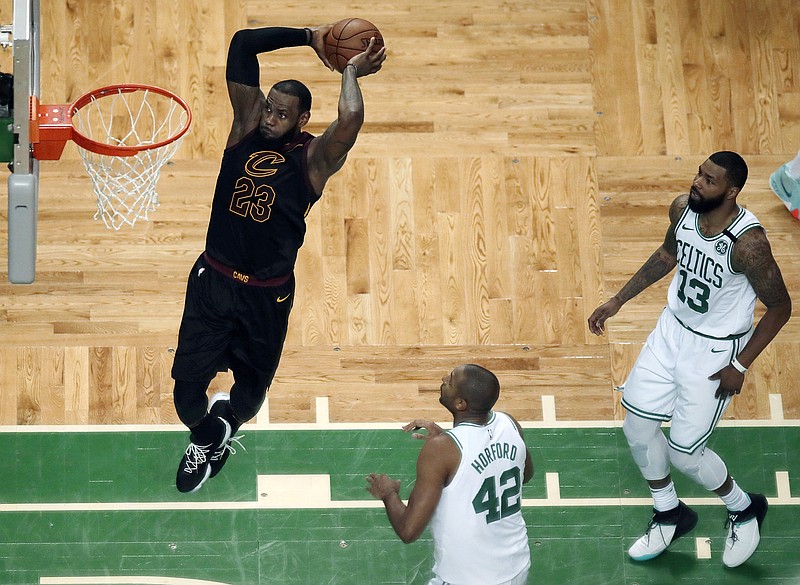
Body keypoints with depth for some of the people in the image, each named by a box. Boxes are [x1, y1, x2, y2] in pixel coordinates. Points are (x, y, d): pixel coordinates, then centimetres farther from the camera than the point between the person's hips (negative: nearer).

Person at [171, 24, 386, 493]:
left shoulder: (314, 158, -10)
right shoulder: (247, 127, -1)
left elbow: (351, 118, -33)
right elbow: (243, 44, -6)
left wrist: (351, 72, -15)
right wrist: (309, 37, -3)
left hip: (267, 294, -2)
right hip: (213, 280, 2)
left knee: (253, 387, 17)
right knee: (188, 386, 1)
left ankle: (227, 422, 53)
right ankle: (205, 437, 35)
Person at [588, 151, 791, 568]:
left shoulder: (748, 243, -31)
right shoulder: (682, 209, -11)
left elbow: (780, 307, -18)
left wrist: (740, 366, -16)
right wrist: (617, 301, 12)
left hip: (716, 349, -6)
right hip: (673, 329, 7)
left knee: (682, 452, 0)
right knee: (637, 428, 10)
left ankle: (744, 510, 30)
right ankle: (669, 516, 35)